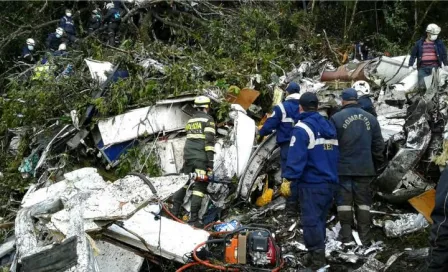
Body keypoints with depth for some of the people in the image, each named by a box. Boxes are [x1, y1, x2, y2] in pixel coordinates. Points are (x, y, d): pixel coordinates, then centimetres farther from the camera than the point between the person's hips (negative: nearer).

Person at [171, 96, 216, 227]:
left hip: (188, 157, 7)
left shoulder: (191, 120, 18)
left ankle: (175, 211, 14)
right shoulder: (208, 119, -4)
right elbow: (209, 141, -12)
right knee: (200, 186, -5)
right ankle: (193, 219, -9)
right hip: (201, 157, -7)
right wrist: (210, 162, -14)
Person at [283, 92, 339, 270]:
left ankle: (317, 257, -4)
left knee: (311, 220, -4)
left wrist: (288, 179, -20)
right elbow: (335, 155, 17)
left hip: (311, 184, -8)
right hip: (329, 182, 8)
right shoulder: (329, 126, 12)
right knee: (320, 219, 15)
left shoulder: (302, 128, -12)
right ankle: (318, 254, 22)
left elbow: (295, 158, -21)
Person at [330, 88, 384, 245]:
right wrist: (377, 165, 19)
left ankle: (346, 237, 3)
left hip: (343, 168, -3)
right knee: (363, 202, 9)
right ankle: (364, 238, 10)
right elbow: (378, 145, 10)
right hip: (364, 168, 3)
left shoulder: (336, 118, -7)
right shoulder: (370, 118, 7)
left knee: (344, 202, 3)